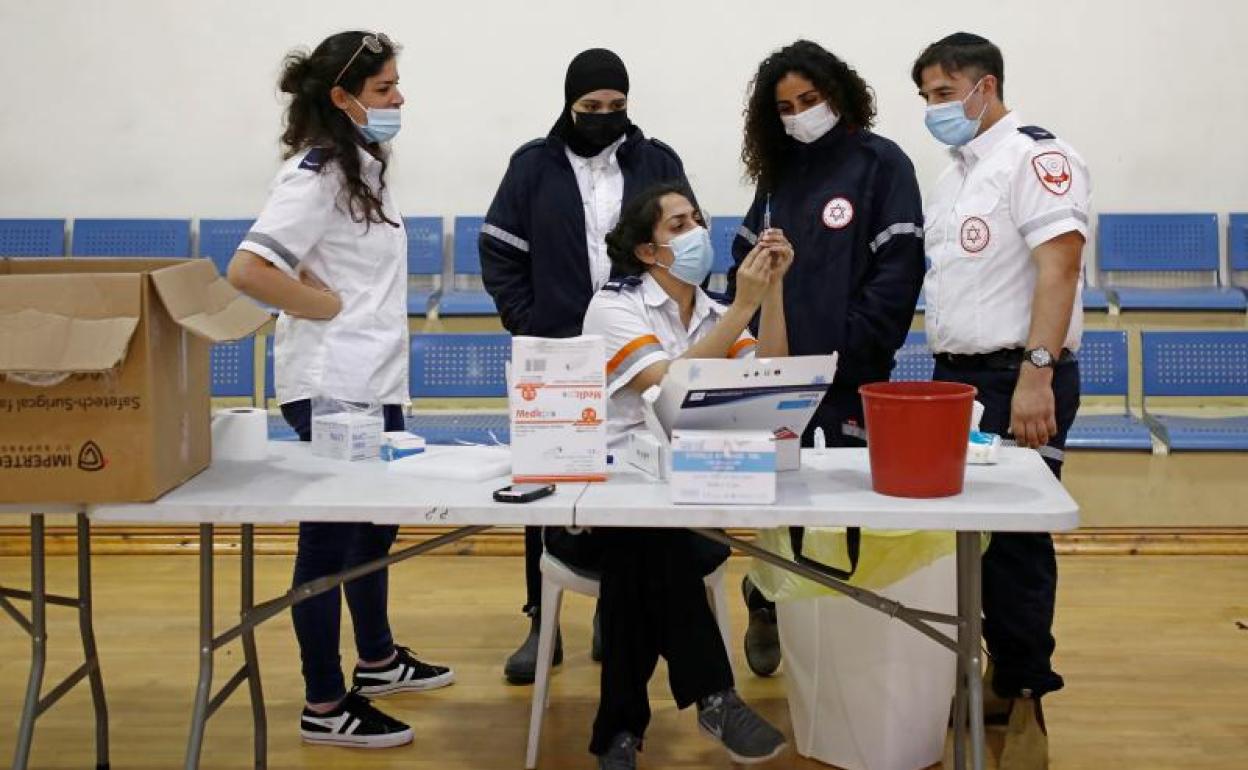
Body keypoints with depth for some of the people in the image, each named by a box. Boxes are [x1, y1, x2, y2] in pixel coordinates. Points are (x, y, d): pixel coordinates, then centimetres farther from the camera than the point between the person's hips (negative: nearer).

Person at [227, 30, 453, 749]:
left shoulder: (362, 164, 12)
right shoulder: (319, 171, -17)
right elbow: (249, 270, -26)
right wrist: (329, 306, -17)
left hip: (373, 380, 10)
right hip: (332, 385, -10)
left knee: (375, 524, 21)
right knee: (330, 538, -1)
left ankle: (377, 660, 38)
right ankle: (326, 707, 9)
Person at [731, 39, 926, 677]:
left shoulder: (880, 163, -2)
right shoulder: (779, 171, 14)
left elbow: (900, 268, -9)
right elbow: (745, 259, 17)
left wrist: (850, 352, -16)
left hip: (849, 375, -4)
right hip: (777, 372, 4)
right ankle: (768, 608, 23)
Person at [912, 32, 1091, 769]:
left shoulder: (1036, 155, -9)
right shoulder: (956, 175, 18)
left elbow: (1059, 265, -18)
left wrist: (1036, 375, -26)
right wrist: (944, 373, 14)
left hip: (1017, 377, -8)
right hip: (958, 375, 8)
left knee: (1015, 537, -4)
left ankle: (1025, 698, 6)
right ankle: (996, 671, 20)